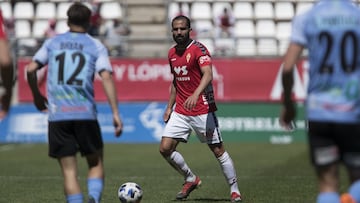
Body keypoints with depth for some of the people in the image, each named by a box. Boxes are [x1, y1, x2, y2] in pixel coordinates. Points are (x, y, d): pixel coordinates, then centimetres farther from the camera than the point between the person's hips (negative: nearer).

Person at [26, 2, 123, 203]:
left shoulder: (52, 43, 11)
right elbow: (106, 77, -8)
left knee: (69, 170, 4)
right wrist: (116, 113, -9)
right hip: (86, 114, -1)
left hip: (57, 115, 1)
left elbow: (31, 69, 3)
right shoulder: (96, 46, 5)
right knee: (96, 164, 13)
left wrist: (37, 96, 20)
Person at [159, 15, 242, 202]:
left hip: (203, 111, -6)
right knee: (165, 148, -4)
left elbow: (208, 75, -26)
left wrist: (195, 95, -42)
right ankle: (191, 179, 16)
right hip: (180, 112, 6)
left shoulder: (198, 49, -12)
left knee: (218, 150, -2)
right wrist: (169, 107, 19)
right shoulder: (172, 53, 11)